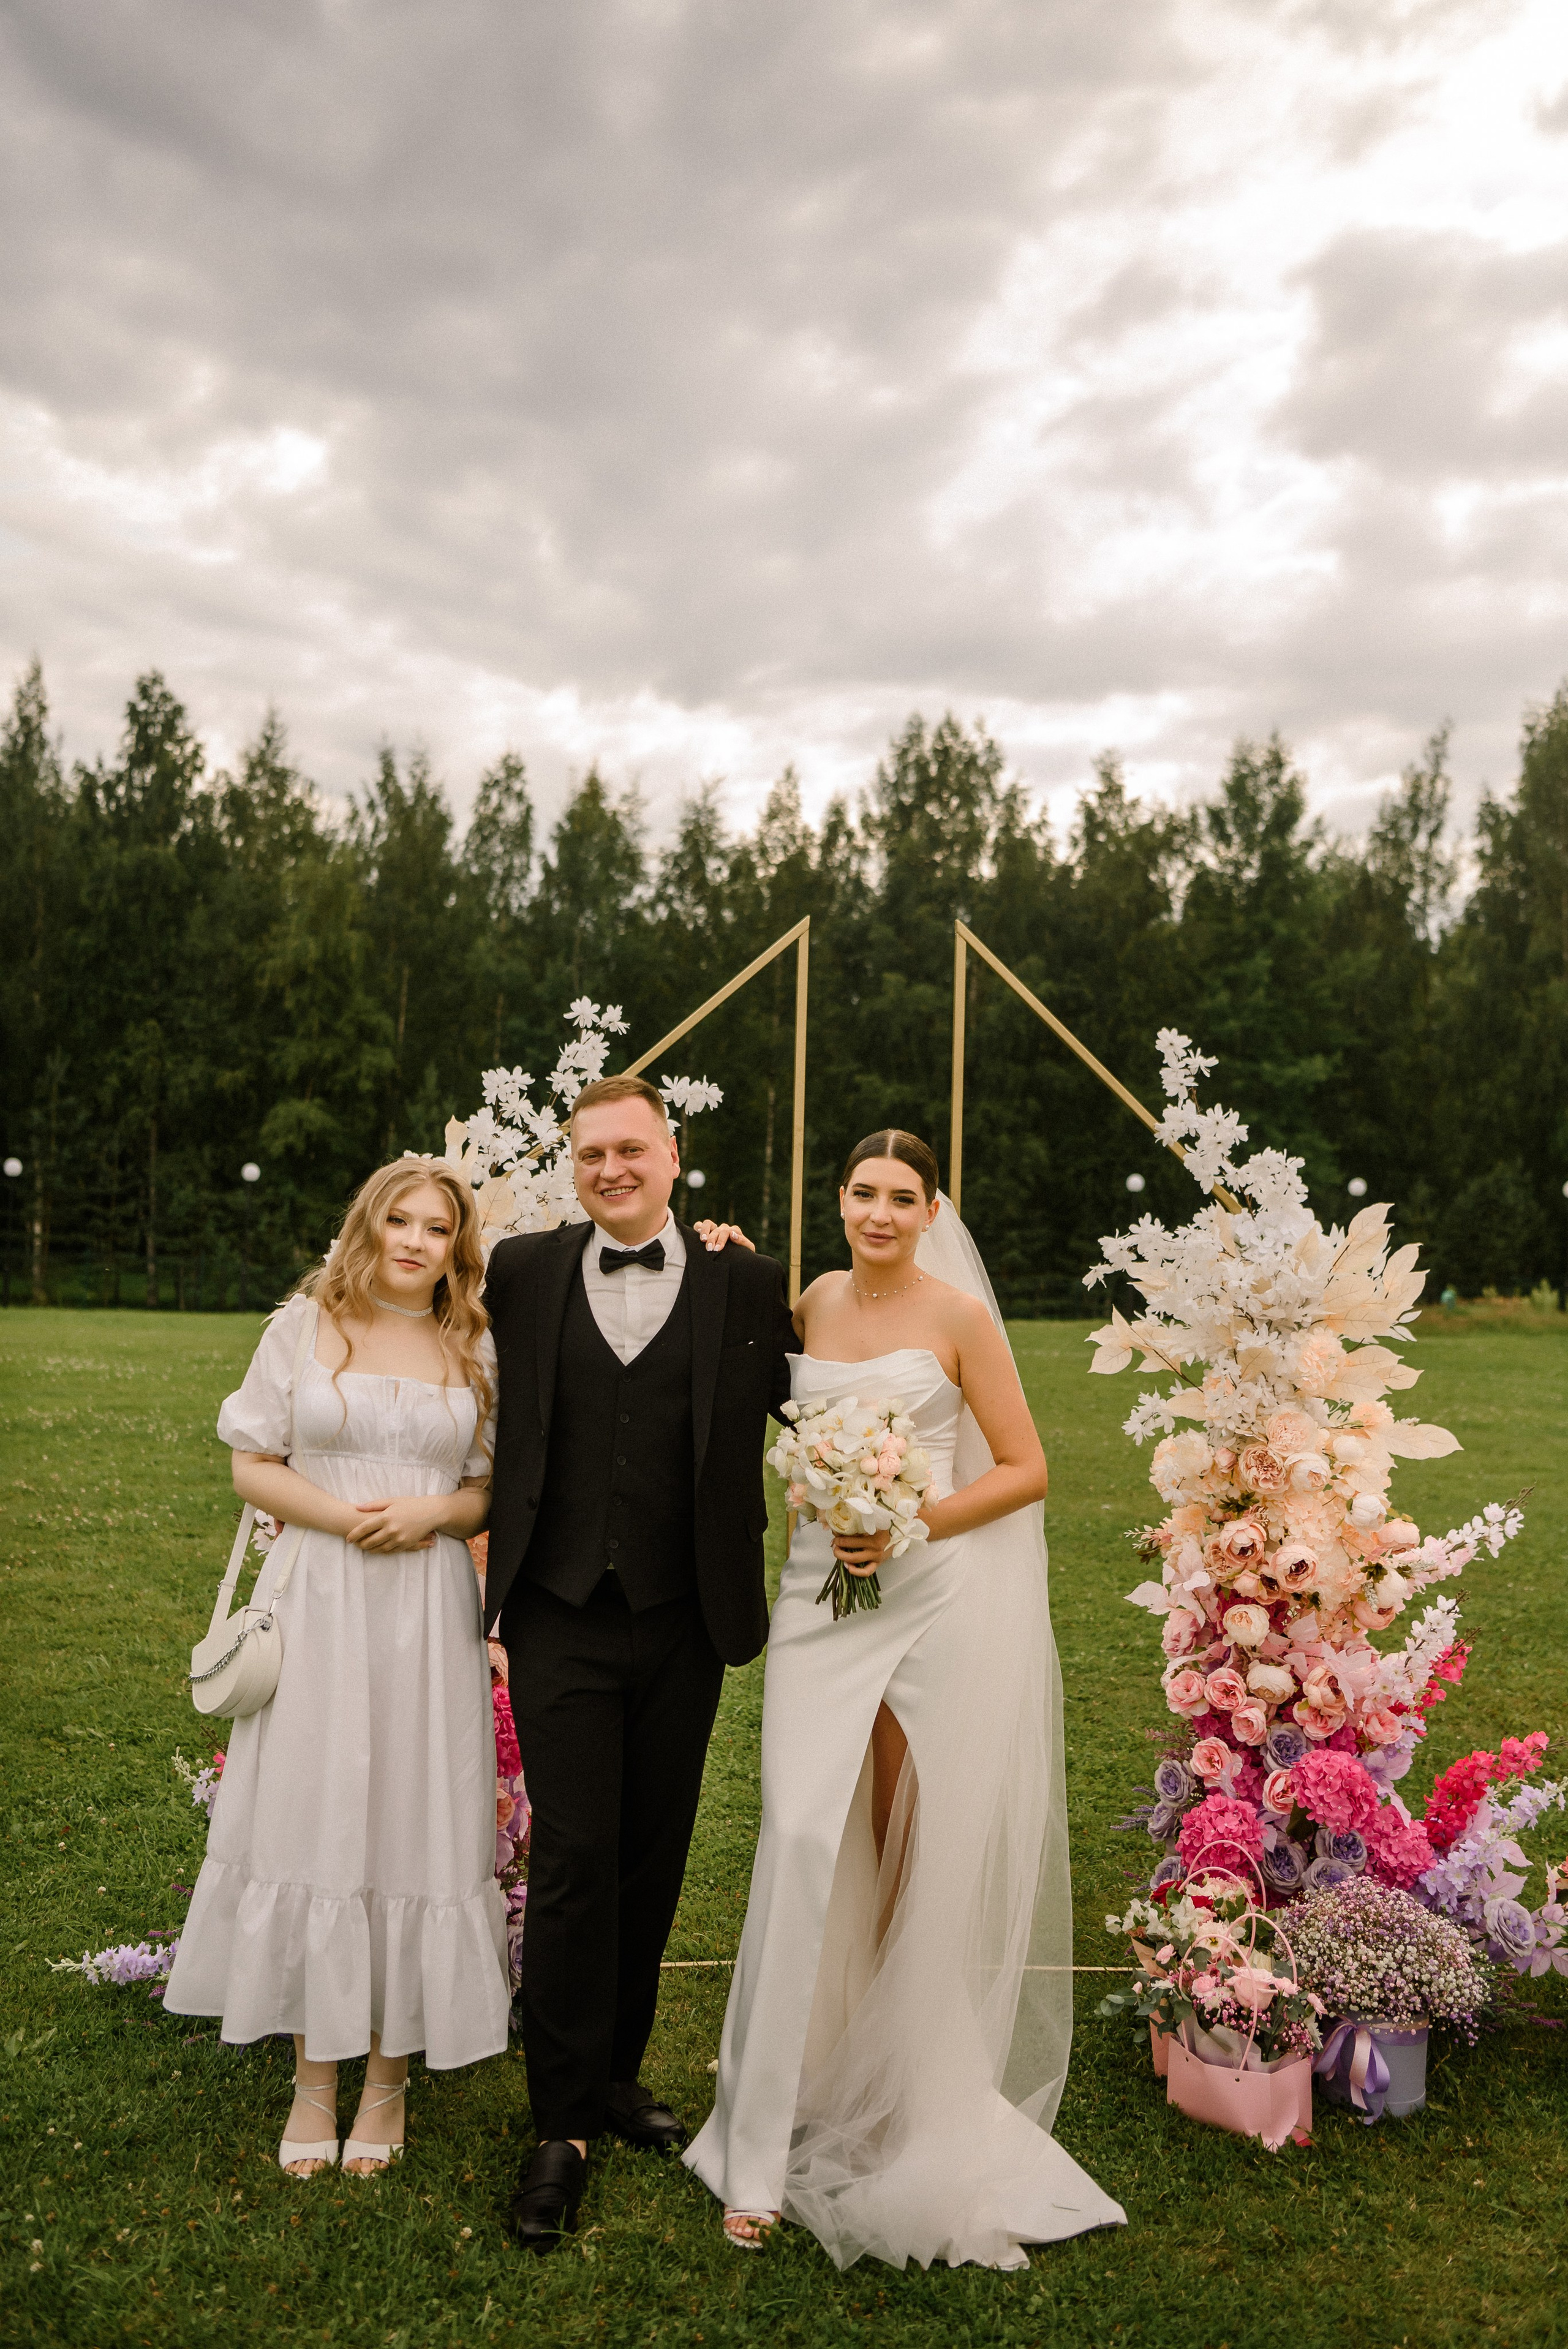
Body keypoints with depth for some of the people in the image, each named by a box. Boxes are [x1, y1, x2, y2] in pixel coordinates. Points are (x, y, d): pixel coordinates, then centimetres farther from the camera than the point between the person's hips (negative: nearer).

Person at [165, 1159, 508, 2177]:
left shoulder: (476, 1351, 7)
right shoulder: (304, 1327, 4)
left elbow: (493, 1490, 9)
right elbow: (254, 1466, 3)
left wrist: (431, 1513, -11)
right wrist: (340, 1516, -12)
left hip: (429, 1612, 1)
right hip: (319, 1603, 0)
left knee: (411, 1826, 4)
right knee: (309, 1820, 3)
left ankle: (388, 2075, 20)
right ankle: (314, 2075, 19)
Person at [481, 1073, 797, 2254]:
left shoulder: (746, 1283, 0)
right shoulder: (524, 1270, 3)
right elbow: (495, 1410, 14)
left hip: (683, 1623, 1)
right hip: (560, 1616, -1)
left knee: (653, 1863, 14)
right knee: (573, 1863, -2)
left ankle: (617, 2070, 34)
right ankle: (565, 2126, 13)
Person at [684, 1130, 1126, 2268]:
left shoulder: (960, 1316, -3)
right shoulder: (812, 1304, 9)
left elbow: (1026, 1469, -2)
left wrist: (913, 1523, -15)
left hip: (934, 1598, -3)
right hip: (822, 1592, 3)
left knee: (916, 1855, 6)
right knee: (806, 1841, -7)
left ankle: (901, 2095, 28)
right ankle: (768, 2152, 1)